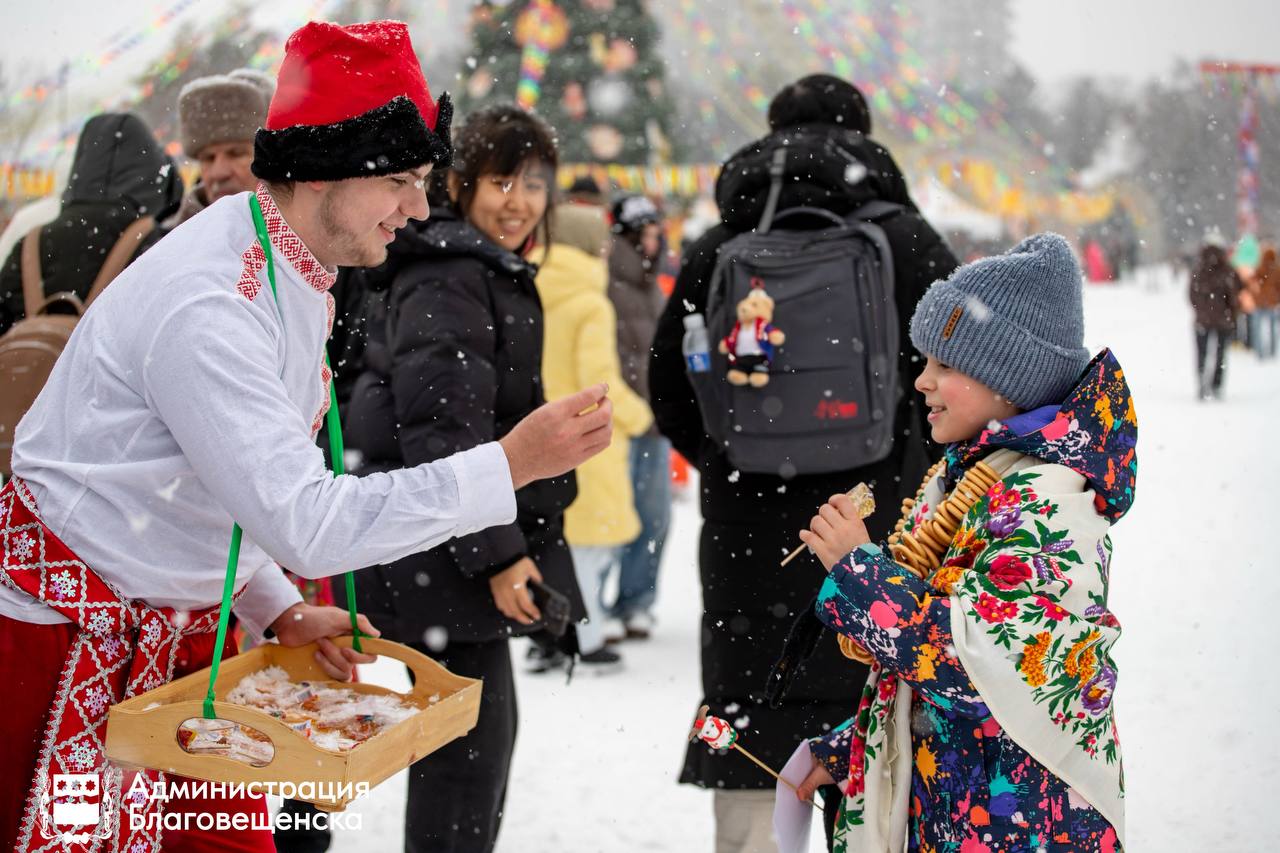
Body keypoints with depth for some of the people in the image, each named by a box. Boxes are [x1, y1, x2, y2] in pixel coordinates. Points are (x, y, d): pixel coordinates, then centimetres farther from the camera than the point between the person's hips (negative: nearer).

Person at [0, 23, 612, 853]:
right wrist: (512, 464, -31)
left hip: (187, 625, 9)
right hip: (68, 647, -9)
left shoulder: (299, 276, 5)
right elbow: (304, 523, -31)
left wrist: (281, 611, 5)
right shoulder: (207, 307, -27)